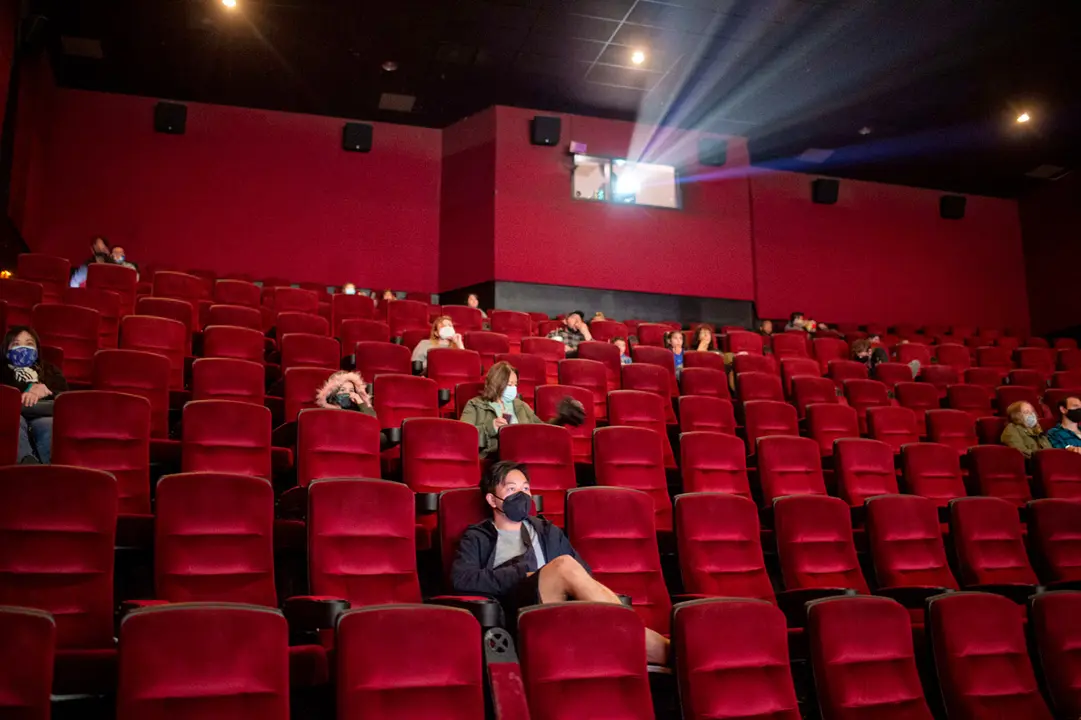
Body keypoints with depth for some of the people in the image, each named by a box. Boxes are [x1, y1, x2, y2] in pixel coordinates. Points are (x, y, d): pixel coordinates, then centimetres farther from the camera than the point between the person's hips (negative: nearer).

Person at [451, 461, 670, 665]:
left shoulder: (548, 532, 30)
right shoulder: (477, 538, 20)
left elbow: (584, 574, 20)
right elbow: (461, 579, 0)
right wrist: (523, 575, -4)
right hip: (515, 609, -3)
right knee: (564, 565, -31)